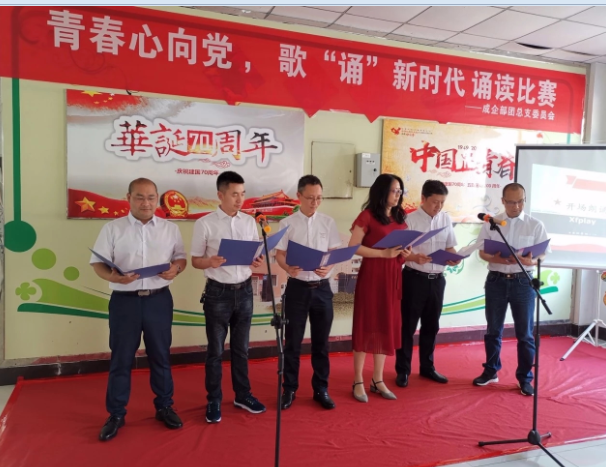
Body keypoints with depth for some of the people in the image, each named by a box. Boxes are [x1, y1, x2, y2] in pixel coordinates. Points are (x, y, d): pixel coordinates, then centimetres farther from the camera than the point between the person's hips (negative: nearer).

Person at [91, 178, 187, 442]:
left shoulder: (170, 229, 6)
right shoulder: (112, 229, 0)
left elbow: (181, 257, 9)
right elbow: (98, 263, -2)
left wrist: (175, 268, -13)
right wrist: (112, 276, -23)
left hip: (159, 299, 2)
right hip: (124, 300, -1)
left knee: (160, 356, 12)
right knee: (121, 359, 8)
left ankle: (164, 407, 28)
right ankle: (116, 414, 23)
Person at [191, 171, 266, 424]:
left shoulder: (250, 222, 4)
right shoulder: (205, 223, -8)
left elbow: (256, 254, 10)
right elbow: (195, 260, -4)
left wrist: (258, 261, -13)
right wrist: (211, 262, -25)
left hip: (244, 291, 4)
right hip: (218, 293, -4)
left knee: (241, 347, 16)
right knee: (215, 350, 8)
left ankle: (242, 395, 31)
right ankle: (214, 401, 23)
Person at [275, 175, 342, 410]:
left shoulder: (328, 223, 3)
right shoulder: (287, 224, -2)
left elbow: (336, 253, 4)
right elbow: (279, 254, -1)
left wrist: (328, 267, -18)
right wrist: (289, 268, -22)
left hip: (322, 288, 2)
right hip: (297, 287, -1)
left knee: (321, 342, 11)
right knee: (293, 342, 7)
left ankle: (321, 389, 25)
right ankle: (289, 389, 22)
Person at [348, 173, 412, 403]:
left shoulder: (400, 218, 13)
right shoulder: (368, 215, -7)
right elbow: (353, 247, -14)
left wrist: (405, 253, -2)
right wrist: (384, 253, -19)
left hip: (393, 277, 7)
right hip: (371, 276, -6)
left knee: (386, 326, 10)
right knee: (366, 326, 0)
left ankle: (378, 380, 22)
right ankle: (358, 382, 12)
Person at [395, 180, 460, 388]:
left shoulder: (446, 219, 5)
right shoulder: (410, 220, -10)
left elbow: (450, 246, 13)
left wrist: (454, 258, -8)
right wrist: (415, 257, -29)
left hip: (437, 279, 5)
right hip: (414, 278, -5)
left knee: (431, 325, 16)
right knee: (408, 325, 5)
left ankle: (427, 367, 32)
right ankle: (403, 370, 18)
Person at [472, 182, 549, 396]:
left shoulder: (535, 225, 0)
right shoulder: (491, 223, 2)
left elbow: (543, 255, 0)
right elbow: (482, 252, 3)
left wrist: (529, 261, -23)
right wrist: (495, 259, -19)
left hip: (523, 282, -1)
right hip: (496, 280, 1)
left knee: (525, 333, 6)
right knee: (493, 329, 12)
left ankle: (525, 378, 20)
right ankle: (491, 371, 28)